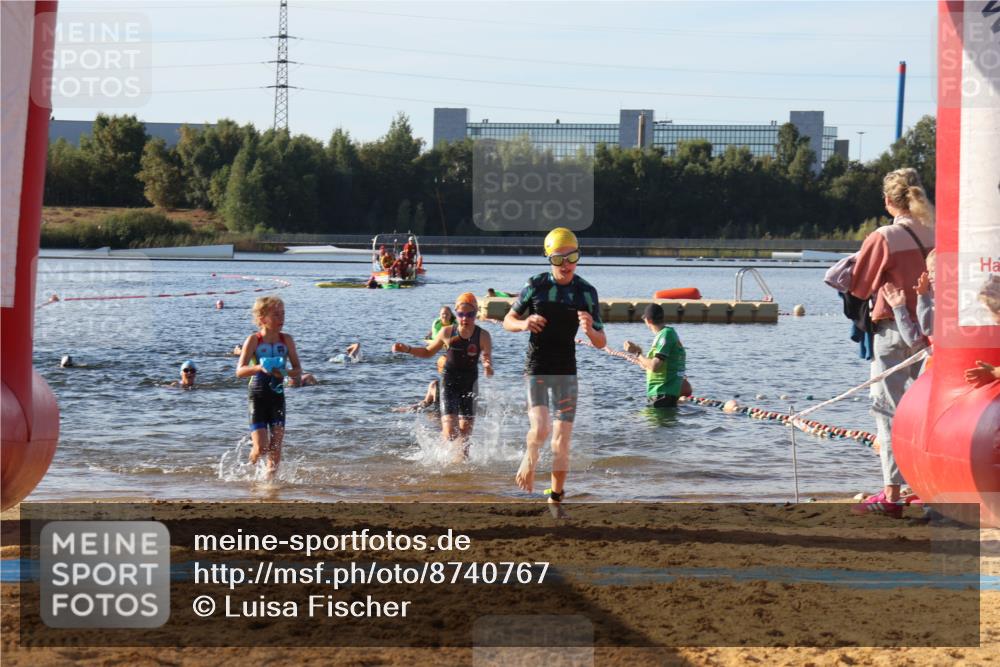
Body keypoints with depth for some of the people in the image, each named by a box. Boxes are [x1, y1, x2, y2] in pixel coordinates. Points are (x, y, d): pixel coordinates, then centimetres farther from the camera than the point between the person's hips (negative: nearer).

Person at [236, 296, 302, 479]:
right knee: (261, 448, -7)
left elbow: (298, 369, 2)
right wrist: (260, 368, -32)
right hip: (258, 397, -3)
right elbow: (239, 371, -14)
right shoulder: (253, 340, -7)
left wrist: (284, 372, -20)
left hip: (277, 396, 3)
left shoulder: (286, 340, 1)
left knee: (276, 448, -1)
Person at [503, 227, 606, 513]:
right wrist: (524, 324, -16)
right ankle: (529, 459, 14)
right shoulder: (536, 285, -5)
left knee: (562, 440, 0)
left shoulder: (587, 292, -1)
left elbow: (601, 343, 1)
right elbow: (508, 321, 6)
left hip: (567, 370, 2)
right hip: (537, 368, -2)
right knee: (540, 428, -19)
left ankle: (555, 500, 11)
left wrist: (590, 330, -22)